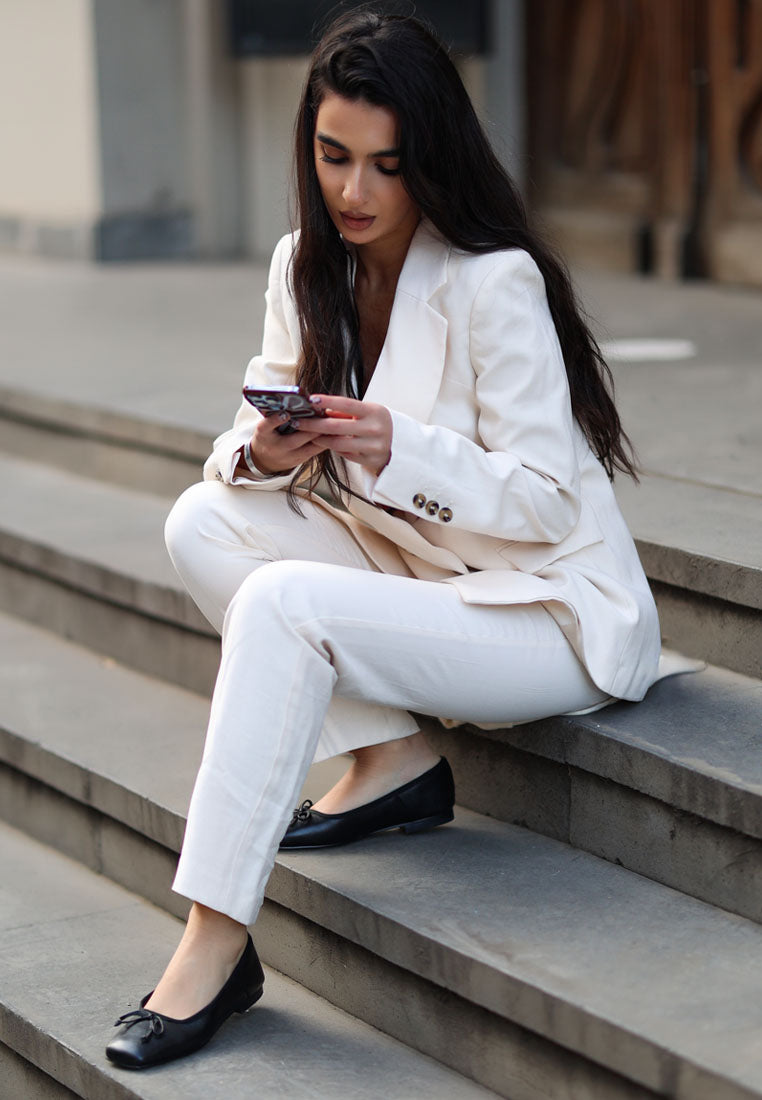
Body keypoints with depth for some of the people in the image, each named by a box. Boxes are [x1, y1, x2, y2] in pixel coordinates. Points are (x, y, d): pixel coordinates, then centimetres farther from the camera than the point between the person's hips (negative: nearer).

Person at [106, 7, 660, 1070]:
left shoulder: (496, 282, -19)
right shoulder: (308, 266, 2)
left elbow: (547, 503, -19)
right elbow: (255, 434, 5)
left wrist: (402, 450, -33)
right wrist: (264, 451, -20)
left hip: (551, 613, -7)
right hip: (409, 572, 8)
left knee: (284, 603, -29)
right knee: (203, 524, -13)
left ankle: (214, 948, -25)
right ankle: (391, 760, -6)